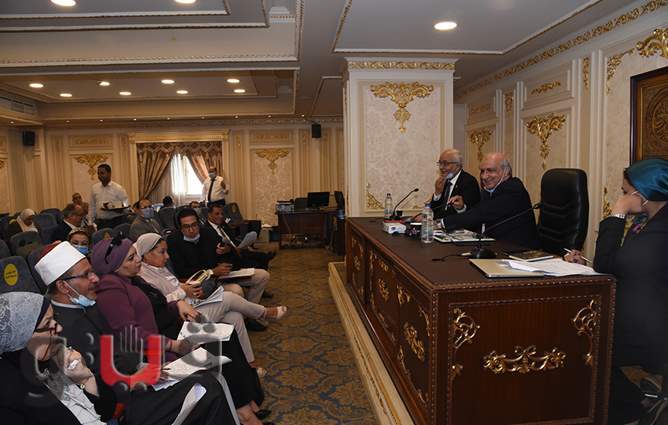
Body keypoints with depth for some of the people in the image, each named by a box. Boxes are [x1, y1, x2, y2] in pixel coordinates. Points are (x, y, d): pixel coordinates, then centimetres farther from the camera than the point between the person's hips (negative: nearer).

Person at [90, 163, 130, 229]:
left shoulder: (118, 188, -1)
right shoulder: (94, 188, 10)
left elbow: (125, 207, -3)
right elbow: (92, 207, 15)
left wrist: (113, 209, -21)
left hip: (117, 222, -3)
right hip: (100, 223, 3)